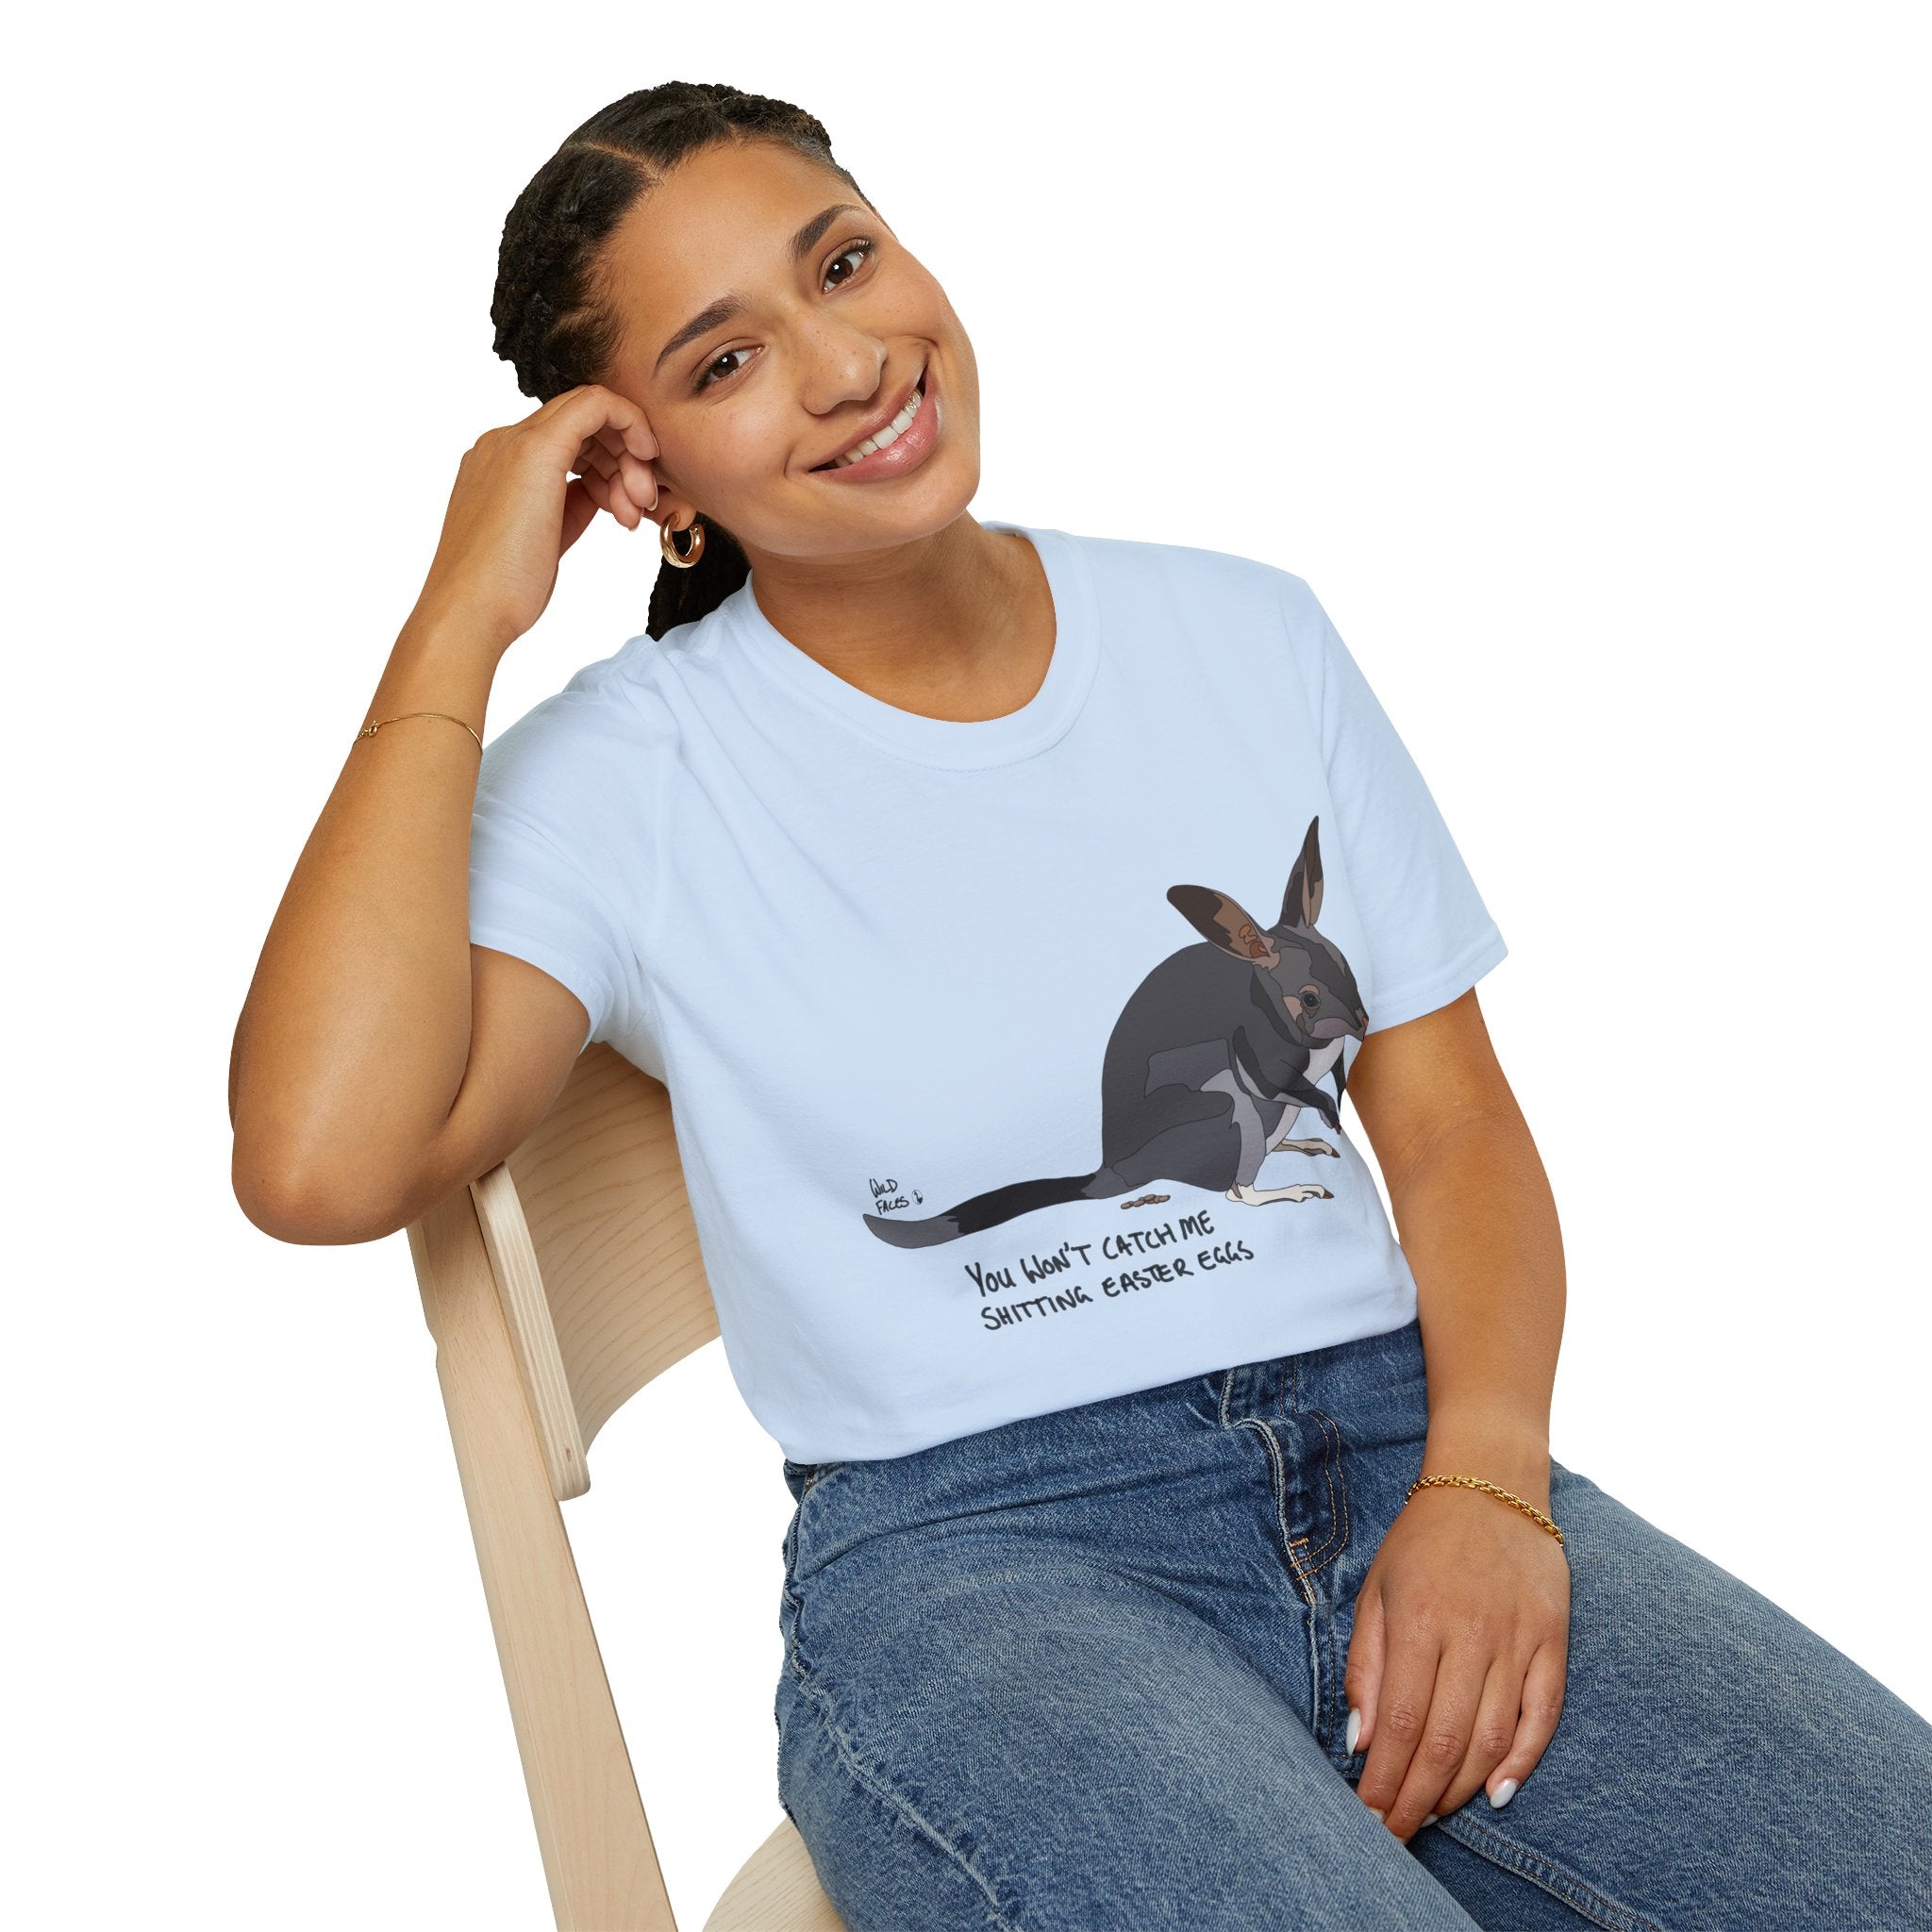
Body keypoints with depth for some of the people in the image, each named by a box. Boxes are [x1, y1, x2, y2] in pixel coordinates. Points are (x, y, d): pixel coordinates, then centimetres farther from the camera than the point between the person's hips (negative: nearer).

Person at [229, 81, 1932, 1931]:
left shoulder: (1243, 634, 11)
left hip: (1398, 1446, 4)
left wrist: (1485, 1479, -8)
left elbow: (1452, 1117, 10)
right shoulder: (626, 776, -1)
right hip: (967, 1550, -3)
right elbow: (321, 1162, -18)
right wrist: (459, 623, -11)